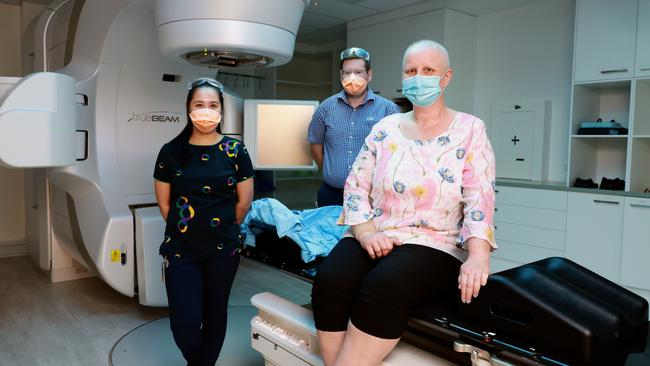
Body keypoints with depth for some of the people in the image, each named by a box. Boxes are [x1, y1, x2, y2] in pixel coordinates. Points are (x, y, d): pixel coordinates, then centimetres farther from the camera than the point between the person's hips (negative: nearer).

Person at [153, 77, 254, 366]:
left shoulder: (235, 151, -3)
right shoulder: (171, 151, -2)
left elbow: (244, 201, 2)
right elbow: (164, 203, 5)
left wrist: (222, 229, 8)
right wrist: (184, 229, 8)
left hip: (224, 249, 1)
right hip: (180, 249, 0)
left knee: (215, 314, 13)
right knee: (184, 323, -2)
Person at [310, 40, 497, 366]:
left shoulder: (469, 130, 4)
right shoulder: (385, 128, 12)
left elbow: (480, 199, -7)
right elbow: (355, 185, 8)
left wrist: (478, 255, -23)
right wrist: (366, 233, -9)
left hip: (436, 245, -3)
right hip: (374, 237, 3)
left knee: (383, 286, -34)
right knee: (330, 281, -27)